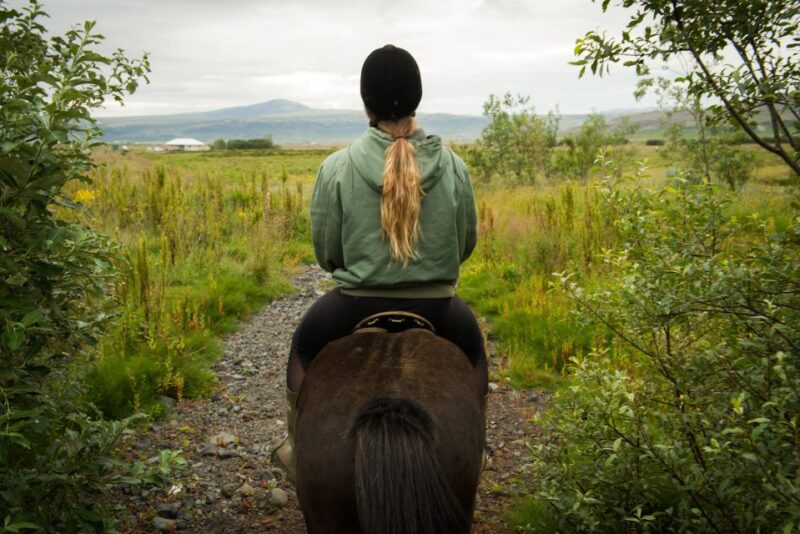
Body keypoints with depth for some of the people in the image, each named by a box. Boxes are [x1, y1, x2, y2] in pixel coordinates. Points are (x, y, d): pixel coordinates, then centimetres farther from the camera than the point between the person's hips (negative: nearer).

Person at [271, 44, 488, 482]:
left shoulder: (337, 167, -11)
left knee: (304, 345, 31)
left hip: (356, 308, -1)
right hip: (436, 309, 1)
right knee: (472, 347, 35)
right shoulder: (452, 165, -6)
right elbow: (467, 242, 4)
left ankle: (298, 451, 44)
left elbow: (325, 252, -3)